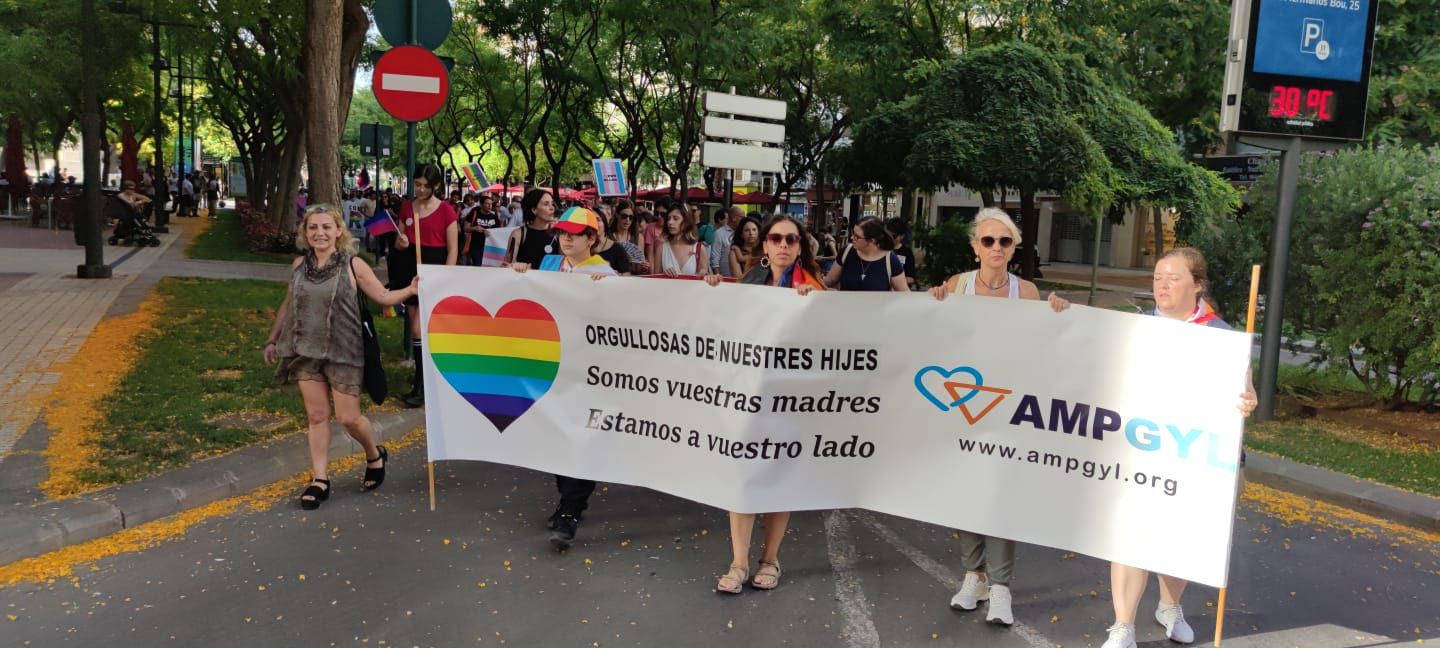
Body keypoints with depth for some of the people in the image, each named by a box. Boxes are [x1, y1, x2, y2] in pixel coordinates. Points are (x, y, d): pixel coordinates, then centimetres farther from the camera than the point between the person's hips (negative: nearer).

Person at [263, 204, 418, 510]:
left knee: (348, 417, -1)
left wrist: (411, 289, -23)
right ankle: (319, 480, 15)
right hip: (306, 351, 4)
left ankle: (375, 456, 28)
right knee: (316, 416, 7)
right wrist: (272, 339, 19)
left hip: (342, 352, -4)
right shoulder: (299, 266, 4)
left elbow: (383, 296, -6)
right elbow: (288, 305, 16)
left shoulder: (352, 265, -7)